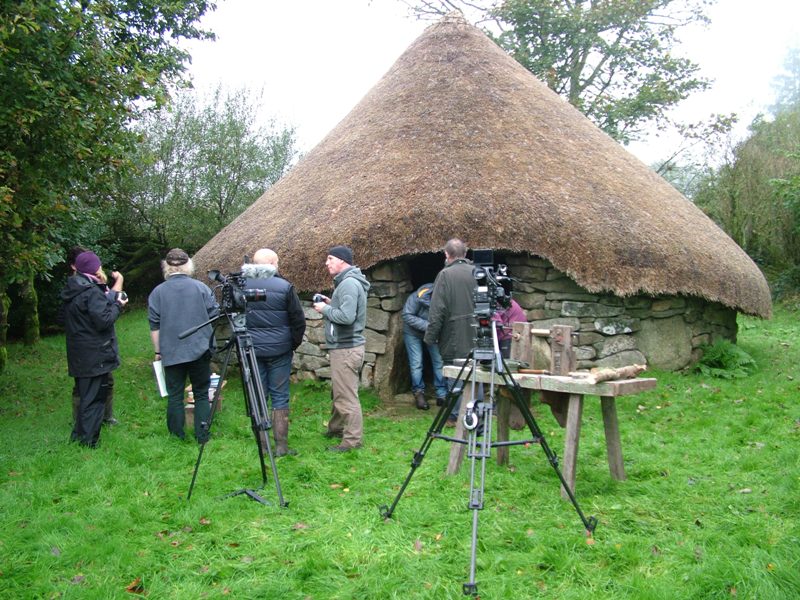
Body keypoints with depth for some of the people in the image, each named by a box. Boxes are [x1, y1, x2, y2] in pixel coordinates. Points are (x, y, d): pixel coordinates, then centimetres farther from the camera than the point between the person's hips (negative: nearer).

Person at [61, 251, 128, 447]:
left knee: (84, 395, 21)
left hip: (79, 355, 9)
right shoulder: (92, 293, -20)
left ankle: (79, 434, 30)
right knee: (94, 398, 0)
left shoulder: (72, 291, 10)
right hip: (95, 355, -9)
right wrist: (118, 305, -10)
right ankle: (88, 440, 5)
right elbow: (104, 320, -24)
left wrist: (113, 299, 5)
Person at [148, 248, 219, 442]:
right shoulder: (201, 288, -1)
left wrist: (158, 351, 9)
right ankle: (202, 436, 10)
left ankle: (177, 437, 14)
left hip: (171, 353, 0)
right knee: (201, 394, 9)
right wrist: (210, 342, 20)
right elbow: (215, 316, 3)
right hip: (200, 351, 0)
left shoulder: (157, 292, -1)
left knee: (175, 395, 8)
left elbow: (154, 326, 1)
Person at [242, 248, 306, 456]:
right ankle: (281, 446, 8)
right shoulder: (285, 287, -8)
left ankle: (261, 445, 16)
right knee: (280, 398, 5)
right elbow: (299, 320, -6)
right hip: (279, 351, -2)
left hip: (251, 350, 3)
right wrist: (294, 343, 9)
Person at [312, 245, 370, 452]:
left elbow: (347, 317, -27)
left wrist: (325, 309, -13)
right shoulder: (346, 282, 15)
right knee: (339, 392, 22)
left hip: (346, 348, -11)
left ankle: (353, 439, 2)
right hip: (343, 346, 11)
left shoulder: (349, 283, -19)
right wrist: (331, 303, 9)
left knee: (346, 396, -4)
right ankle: (336, 428, 36)